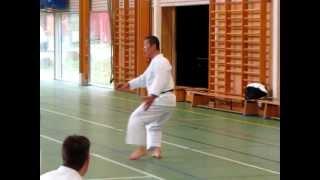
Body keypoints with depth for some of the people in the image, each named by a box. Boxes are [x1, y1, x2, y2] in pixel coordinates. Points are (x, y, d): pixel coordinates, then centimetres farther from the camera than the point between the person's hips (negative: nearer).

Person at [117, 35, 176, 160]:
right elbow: (144, 79, 28)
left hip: (161, 99, -11)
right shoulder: (155, 62, 20)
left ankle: (141, 148, -4)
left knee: (137, 119, -6)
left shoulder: (160, 62, -15)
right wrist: (128, 85, 20)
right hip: (168, 100, 11)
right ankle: (156, 149, 17)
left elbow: (160, 80, -31)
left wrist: (152, 96, -45)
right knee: (155, 125, 24)